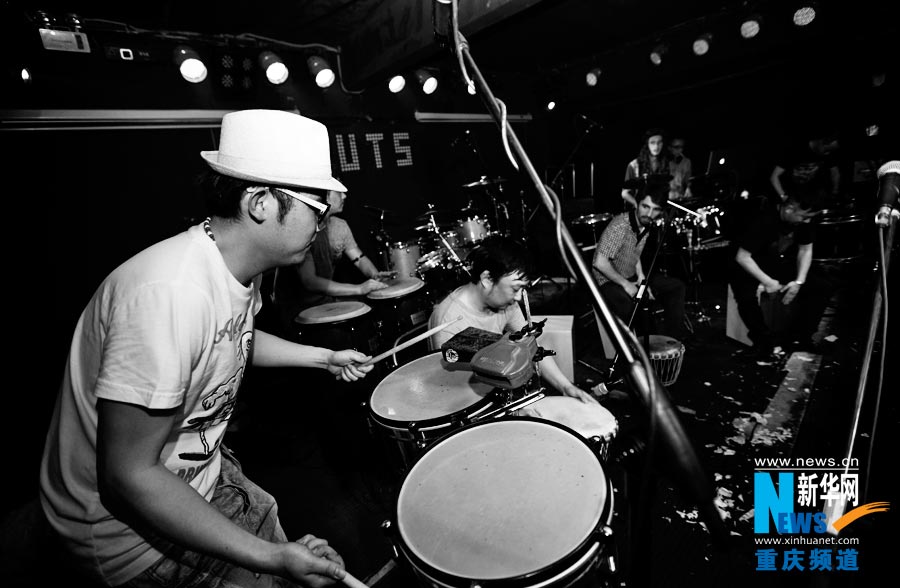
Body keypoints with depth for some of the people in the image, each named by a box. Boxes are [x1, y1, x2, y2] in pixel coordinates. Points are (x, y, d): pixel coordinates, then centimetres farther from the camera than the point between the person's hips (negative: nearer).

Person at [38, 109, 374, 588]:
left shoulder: (240, 265, -7)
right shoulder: (170, 294, -35)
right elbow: (127, 478, -30)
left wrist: (324, 357, 11)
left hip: (201, 474, 8)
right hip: (124, 518, -7)